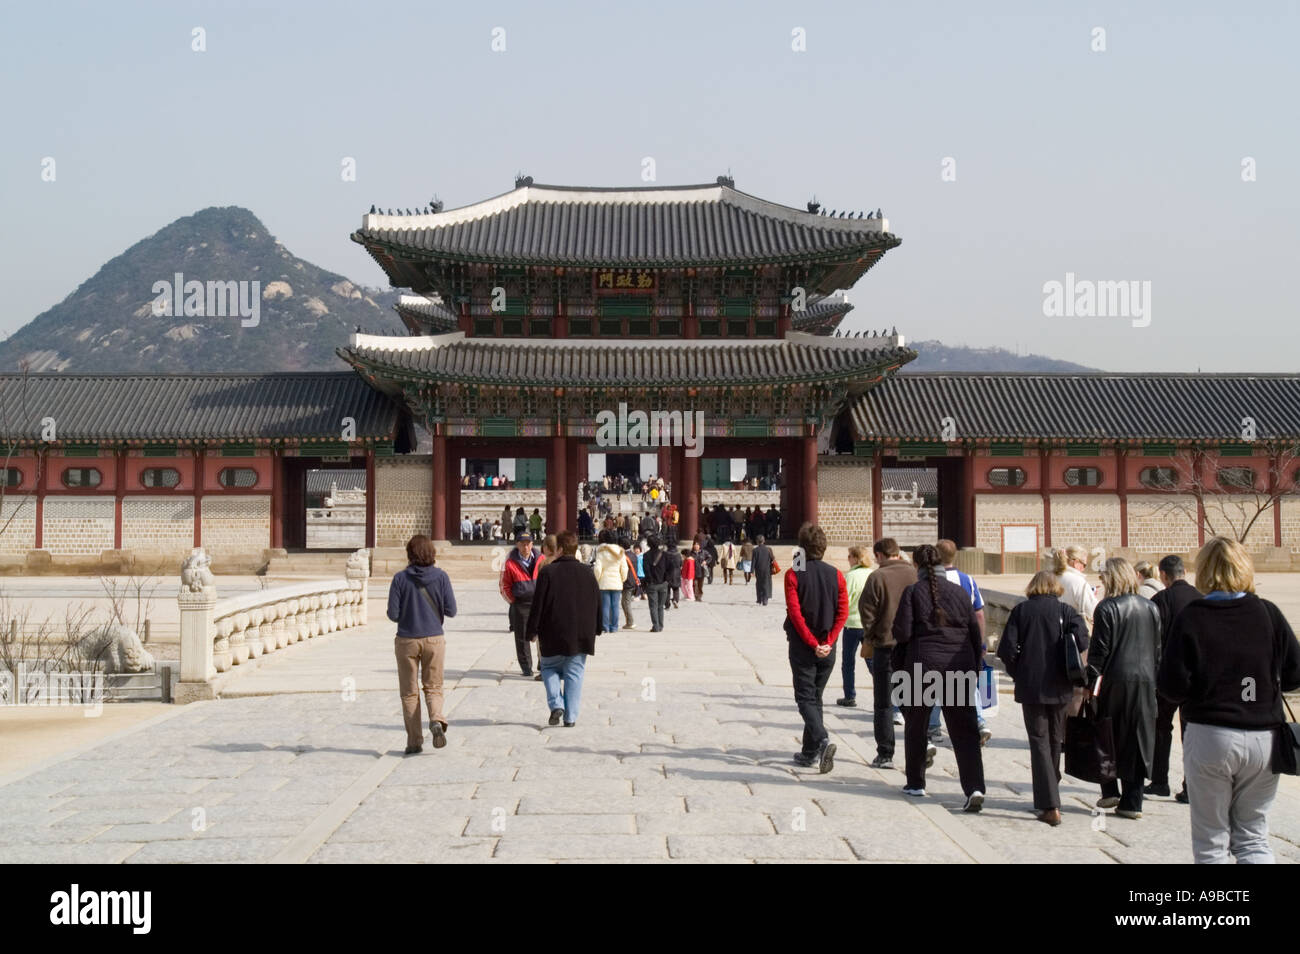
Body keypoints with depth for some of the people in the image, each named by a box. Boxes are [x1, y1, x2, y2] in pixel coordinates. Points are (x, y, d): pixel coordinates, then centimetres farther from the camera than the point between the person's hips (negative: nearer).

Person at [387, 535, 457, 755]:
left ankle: (414, 741, 11)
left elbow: (393, 614, -8)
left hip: (407, 640, -1)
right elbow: (451, 611, -5)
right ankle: (437, 719, -15)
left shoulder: (400, 579, -8)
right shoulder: (441, 577, -5)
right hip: (434, 639, 1)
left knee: (409, 692, 11)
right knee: (433, 687, 13)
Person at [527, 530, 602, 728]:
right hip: (581, 636, 3)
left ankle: (556, 704, -2)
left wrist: (532, 630, 1)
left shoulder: (548, 572, -8)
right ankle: (571, 717, 5)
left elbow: (538, 605, -8)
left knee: (549, 668, 16)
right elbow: (597, 605, 11)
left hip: (553, 636, -3)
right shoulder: (587, 574, 4)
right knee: (574, 674, 8)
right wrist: (593, 631, 21)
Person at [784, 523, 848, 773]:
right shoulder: (836, 575, 1)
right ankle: (810, 752, 21)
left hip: (802, 646, -4)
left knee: (806, 698, 1)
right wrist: (828, 642, -7)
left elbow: (794, 612, -15)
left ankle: (822, 740, -23)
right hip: (827, 648, 4)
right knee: (816, 697, 16)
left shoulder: (794, 574, -9)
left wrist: (812, 643, -11)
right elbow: (843, 613, -5)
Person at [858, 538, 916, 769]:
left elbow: (867, 610, -9)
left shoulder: (877, 577, -9)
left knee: (883, 703, 6)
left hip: (885, 644, -3)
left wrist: (869, 638, 5)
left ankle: (885, 755, 9)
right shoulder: (916, 574, 1)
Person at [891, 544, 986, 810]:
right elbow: (974, 633, 8)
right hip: (959, 667, 2)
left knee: (915, 726, 15)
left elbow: (902, 632, -11)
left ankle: (916, 783, 23)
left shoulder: (912, 592, -4)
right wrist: (975, 669, 15)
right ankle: (974, 788, -11)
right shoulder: (960, 592, 6)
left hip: (922, 665, -2)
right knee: (964, 731, 2)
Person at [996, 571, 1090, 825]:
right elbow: (1083, 644, -14)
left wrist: (1018, 675, 7)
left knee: (1039, 742, 2)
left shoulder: (1020, 610, 0)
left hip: (1030, 688, -1)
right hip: (1060, 689, 2)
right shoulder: (1066, 611, 0)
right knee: (1055, 741, 18)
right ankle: (1049, 795, 33)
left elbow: (1006, 649, -8)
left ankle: (1050, 806, -7)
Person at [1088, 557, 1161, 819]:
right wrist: (1151, 675, 18)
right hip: (1145, 681, 4)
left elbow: (1099, 650, -10)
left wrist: (1091, 682, -4)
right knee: (1138, 739, 7)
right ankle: (1131, 802, 10)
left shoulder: (1107, 608, -9)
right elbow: (1158, 649, 11)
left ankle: (1110, 791, 12)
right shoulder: (1151, 608, 7)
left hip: (1115, 680, -4)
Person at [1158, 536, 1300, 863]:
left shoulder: (1191, 617, -10)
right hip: (1264, 738, 3)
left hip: (1211, 738, -2)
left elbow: (1172, 686, -13)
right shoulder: (1268, 613, -3)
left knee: (1211, 842, 10)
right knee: (1253, 838, 15)